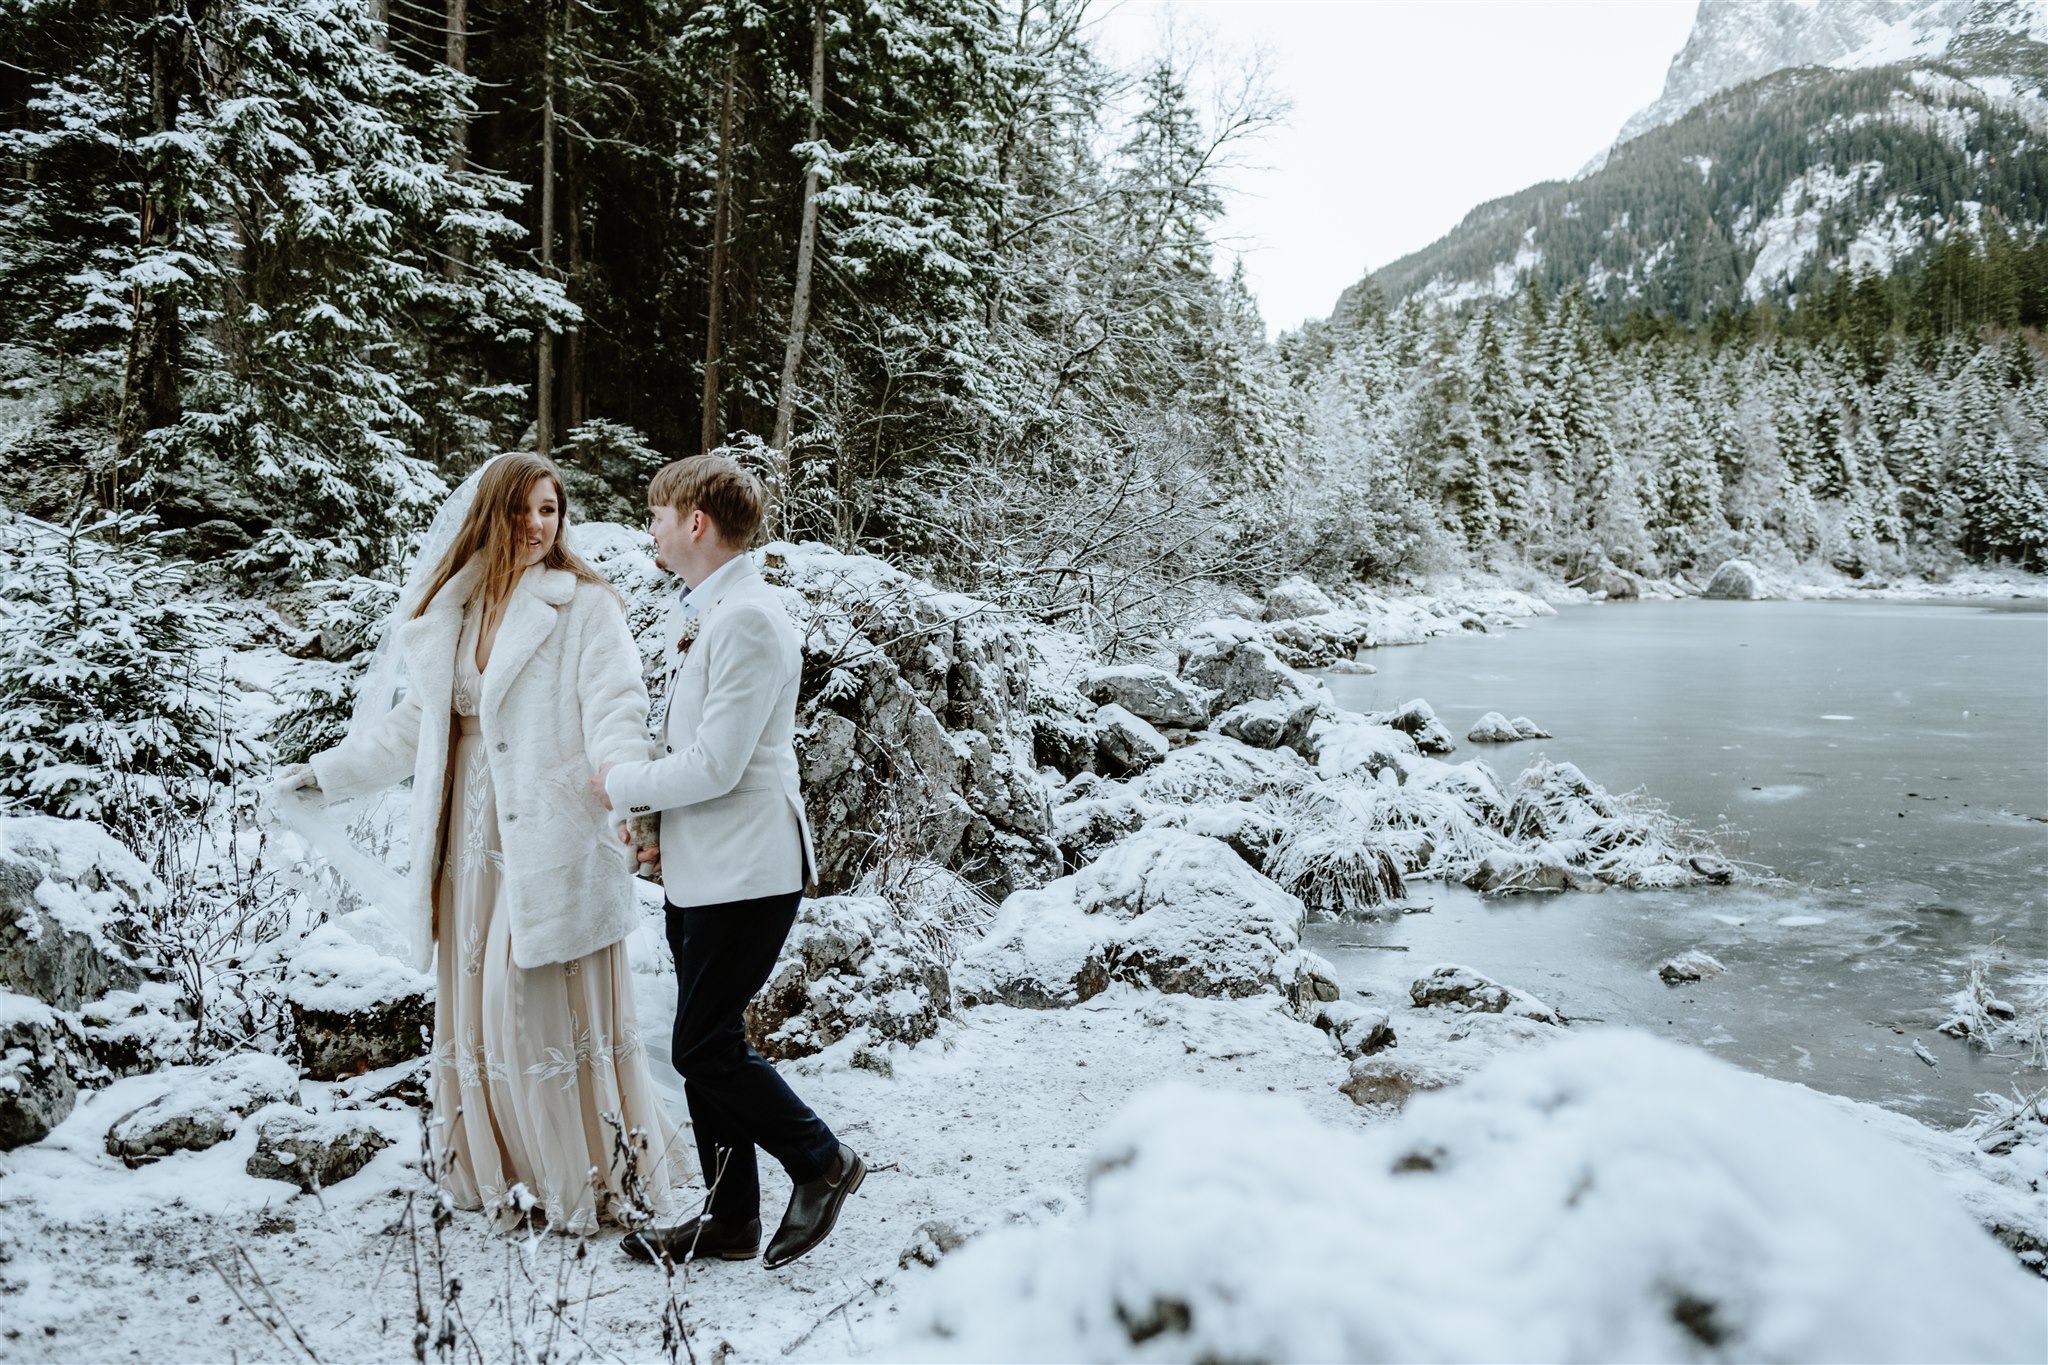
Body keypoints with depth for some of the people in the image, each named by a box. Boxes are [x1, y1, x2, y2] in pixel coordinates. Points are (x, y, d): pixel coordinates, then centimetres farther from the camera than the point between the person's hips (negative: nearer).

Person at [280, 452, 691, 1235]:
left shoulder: (585, 605, -4)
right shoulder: (452, 611, 13)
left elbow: (615, 708, -15)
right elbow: (420, 720, 23)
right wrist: (329, 772, 26)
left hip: (555, 836, -6)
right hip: (475, 837, 6)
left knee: (553, 1007, -3)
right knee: (480, 1004, 9)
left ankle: (600, 1178, 11)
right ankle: (501, 1171, 23)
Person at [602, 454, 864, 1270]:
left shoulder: (749, 620, -19)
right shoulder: (700, 612, 14)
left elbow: (715, 764, -22)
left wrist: (622, 786, -8)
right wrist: (649, 805, 7)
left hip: (746, 869, -10)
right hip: (698, 867, 10)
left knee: (704, 1048, -4)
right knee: (707, 1046, 14)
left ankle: (822, 1162, 15)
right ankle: (730, 1219, 26)